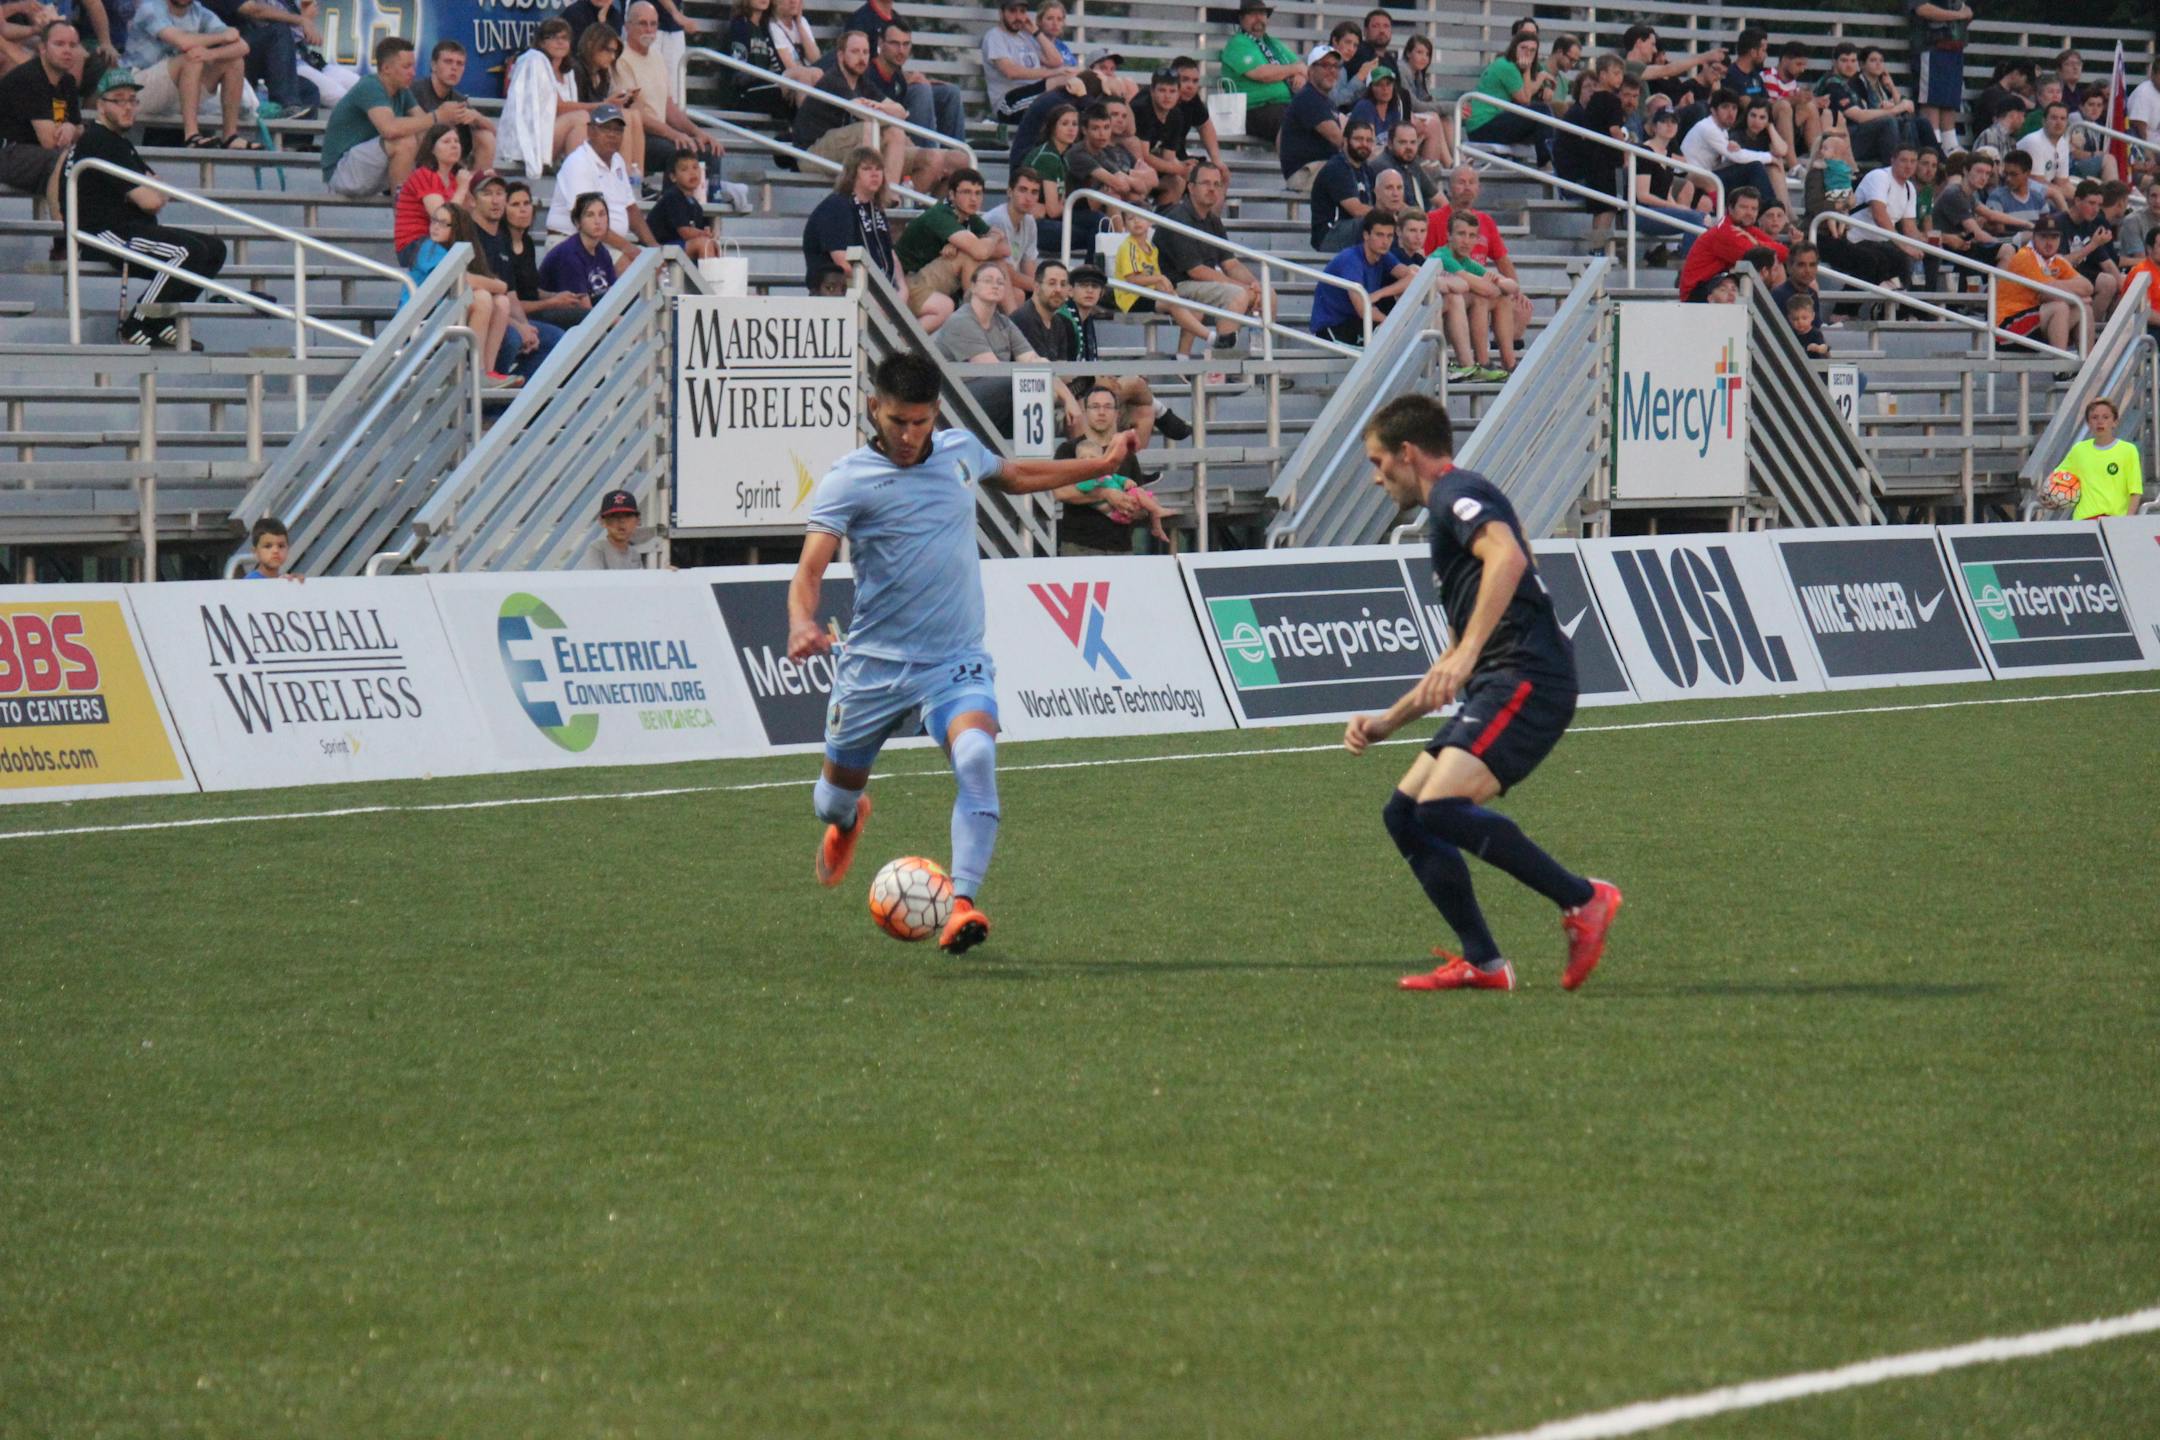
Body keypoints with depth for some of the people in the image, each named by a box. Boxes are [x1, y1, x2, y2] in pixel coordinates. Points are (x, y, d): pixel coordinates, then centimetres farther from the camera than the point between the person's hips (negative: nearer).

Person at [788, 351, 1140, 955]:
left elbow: (1014, 475, 29)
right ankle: (847, 822, 55)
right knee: (836, 797, 15)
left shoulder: (960, 450, 4)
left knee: (977, 757, -29)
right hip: (873, 666, -1)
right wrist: (802, 624, -41)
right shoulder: (848, 481, -9)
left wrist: (1100, 465, 35)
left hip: (955, 663, 1)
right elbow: (810, 569, -20)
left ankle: (962, 904, -32)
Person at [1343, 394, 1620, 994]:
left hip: (1524, 680, -10)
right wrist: (1386, 723, 34)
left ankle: (1583, 900, -15)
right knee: (1404, 814, 7)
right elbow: (1454, 665, 35)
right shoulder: (1451, 511, 30)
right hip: (1497, 690, 10)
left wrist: (1467, 655, -31)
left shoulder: (1460, 494, -1)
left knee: (1440, 807, -24)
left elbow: (1508, 557, -25)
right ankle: (1483, 963, 3)